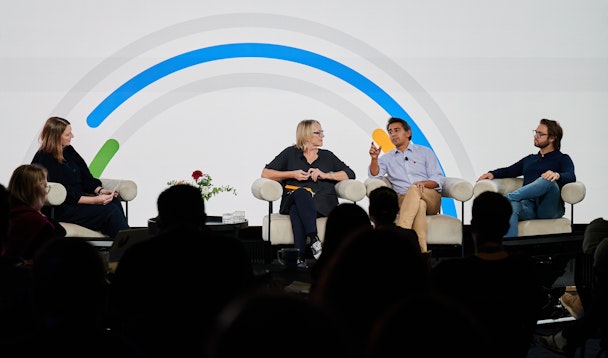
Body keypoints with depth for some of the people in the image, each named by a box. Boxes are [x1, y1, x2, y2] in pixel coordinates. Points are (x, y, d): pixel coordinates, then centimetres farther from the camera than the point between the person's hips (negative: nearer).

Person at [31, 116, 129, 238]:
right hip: (60, 211, -8)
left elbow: (85, 177, 15)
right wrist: (95, 200, -23)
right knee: (109, 210, -25)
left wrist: (100, 190, -5)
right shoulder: (45, 160, -14)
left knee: (114, 201, -18)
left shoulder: (68, 150, 12)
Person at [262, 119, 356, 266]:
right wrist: (292, 174, 0)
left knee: (297, 210, -36)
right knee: (301, 193, -39)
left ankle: (300, 256, -50)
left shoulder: (327, 156, 25)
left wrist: (325, 175, 1)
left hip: (323, 202, 0)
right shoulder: (290, 153, 19)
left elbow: (350, 174, 16)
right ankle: (314, 240, -52)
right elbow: (266, 173, 12)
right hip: (293, 201, 0)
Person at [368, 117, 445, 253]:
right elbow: (374, 174, 5)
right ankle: (421, 250, -50)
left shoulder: (425, 152, 17)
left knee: (414, 189, -36)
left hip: (430, 198, 0)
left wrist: (424, 183, -16)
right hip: (403, 200, 0)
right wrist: (374, 159, -15)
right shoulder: (387, 158, 23)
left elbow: (439, 179, 7)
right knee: (420, 204, -37)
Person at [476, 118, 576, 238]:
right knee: (511, 205, -34)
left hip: (549, 209, -3)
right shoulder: (529, 159, 35)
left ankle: (511, 197, -40)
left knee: (548, 180, -35)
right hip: (528, 206, 3)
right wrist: (492, 174, 10)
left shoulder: (562, 159, 16)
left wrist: (557, 175, -28)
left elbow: (571, 177, -4)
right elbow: (509, 171, 33)